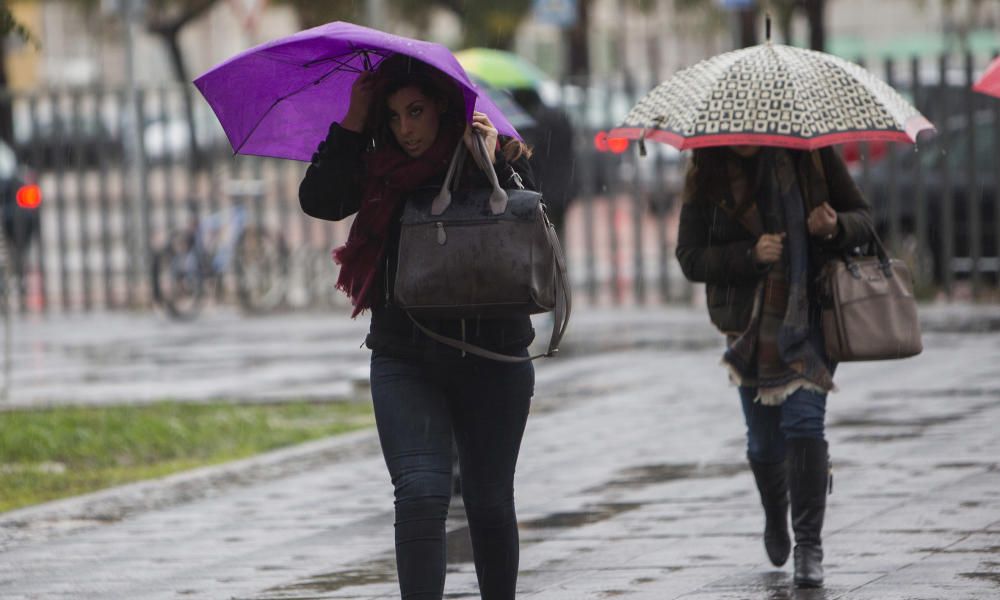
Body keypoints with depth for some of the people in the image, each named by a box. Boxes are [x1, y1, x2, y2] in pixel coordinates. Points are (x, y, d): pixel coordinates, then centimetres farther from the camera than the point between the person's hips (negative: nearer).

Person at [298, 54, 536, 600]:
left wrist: (490, 166, -20)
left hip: (491, 359, 0)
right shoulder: (378, 170, 6)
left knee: (490, 504, 8)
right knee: (422, 492, -17)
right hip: (405, 364, 0)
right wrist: (354, 121, -7)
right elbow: (318, 201, -10)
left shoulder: (501, 159, 0)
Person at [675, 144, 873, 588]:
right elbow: (690, 258, -5)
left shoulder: (810, 154, -4)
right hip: (752, 326, 2)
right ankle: (775, 519, 41)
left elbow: (863, 219, 3)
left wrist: (835, 228, -20)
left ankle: (809, 544, -15)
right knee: (764, 442, 10)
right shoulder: (706, 178, -3)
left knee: (804, 421, -18)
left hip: (810, 315, -2)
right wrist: (750, 255, -21)